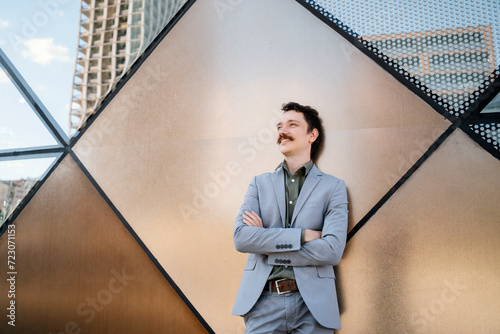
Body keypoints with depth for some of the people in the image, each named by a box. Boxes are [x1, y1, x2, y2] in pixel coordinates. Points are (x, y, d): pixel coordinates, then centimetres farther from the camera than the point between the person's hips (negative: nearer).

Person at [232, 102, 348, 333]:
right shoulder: (260, 183, 7)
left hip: (312, 305, -1)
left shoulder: (333, 187, 1)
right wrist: (302, 235, -13)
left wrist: (265, 240, -9)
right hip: (263, 300, 1)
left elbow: (332, 250, -10)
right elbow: (241, 238, -6)